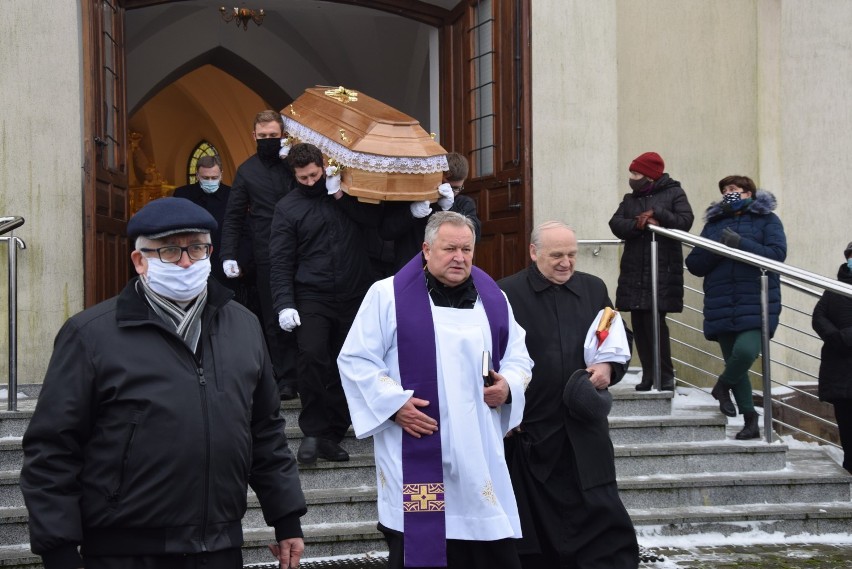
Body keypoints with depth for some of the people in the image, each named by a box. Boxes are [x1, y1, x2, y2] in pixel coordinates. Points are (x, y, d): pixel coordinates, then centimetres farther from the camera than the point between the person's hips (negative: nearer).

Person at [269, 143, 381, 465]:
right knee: (312, 357, -20)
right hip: (312, 297, -2)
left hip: (354, 295, 2)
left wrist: (342, 196, -9)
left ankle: (333, 435, 12)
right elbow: (281, 262, 0)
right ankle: (313, 432, -9)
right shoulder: (287, 208, 3)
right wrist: (285, 304, -10)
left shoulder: (345, 193, 9)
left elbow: (374, 218, -2)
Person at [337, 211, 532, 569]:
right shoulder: (388, 295, -2)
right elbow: (355, 359, -3)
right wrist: (393, 403, -14)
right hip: (416, 458, -4)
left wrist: (508, 386, -4)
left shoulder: (492, 298, 11)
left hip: (480, 456, 4)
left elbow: (518, 357, 18)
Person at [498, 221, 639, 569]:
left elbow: (620, 339, 18)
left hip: (584, 428, 3)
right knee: (537, 529, 7)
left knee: (602, 517, -1)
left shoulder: (594, 289, 9)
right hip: (530, 431, -3)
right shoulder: (507, 294, -4)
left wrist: (610, 367, -3)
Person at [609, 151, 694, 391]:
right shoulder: (629, 199, 17)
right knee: (639, 324, 3)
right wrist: (638, 224, -16)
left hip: (663, 271, -5)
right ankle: (648, 375, 9)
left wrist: (657, 214, -15)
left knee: (655, 321, -13)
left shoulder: (674, 194, 4)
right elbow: (616, 224, 2)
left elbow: (685, 221, -9)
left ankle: (665, 376, -3)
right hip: (634, 272, 5)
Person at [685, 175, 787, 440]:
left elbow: (777, 254, -10)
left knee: (745, 351, -25)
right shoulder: (714, 224, 16)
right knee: (734, 361, 7)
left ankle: (723, 386, 5)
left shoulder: (767, 220, 6)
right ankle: (750, 419, 20)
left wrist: (740, 244, -18)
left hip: (757, 304, -4)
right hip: (721, 307, 4)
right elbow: (694, 265, 10)